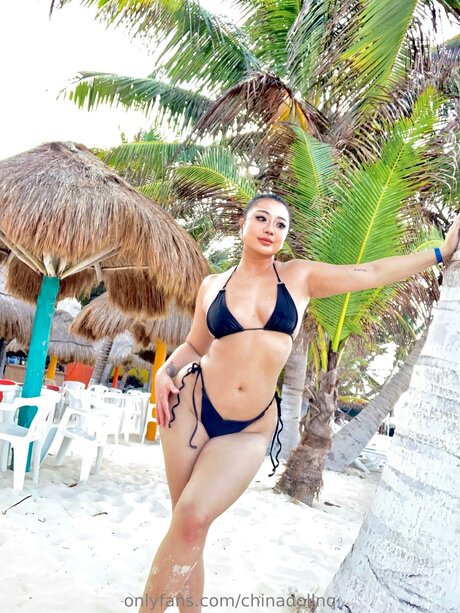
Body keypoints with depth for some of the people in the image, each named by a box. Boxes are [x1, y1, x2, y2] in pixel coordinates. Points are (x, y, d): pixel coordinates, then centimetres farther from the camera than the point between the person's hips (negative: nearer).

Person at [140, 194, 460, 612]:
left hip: (251, 428, -1)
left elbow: (371, 273, 8)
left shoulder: (299, 276, 5)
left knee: (193, 521, -14)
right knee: (186, 525, 3)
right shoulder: (212, 286, 7)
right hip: (193, 405, 2)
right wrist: (164, 373, -5)